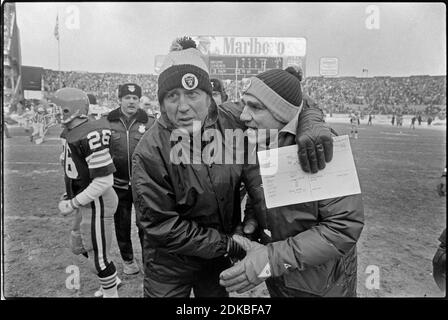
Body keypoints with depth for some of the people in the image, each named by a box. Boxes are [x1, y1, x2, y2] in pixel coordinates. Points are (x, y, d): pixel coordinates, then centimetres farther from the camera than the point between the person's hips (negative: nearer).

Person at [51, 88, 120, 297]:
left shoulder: (90, 136, -26)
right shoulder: (71, 133, 4)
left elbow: (103, 181, -26)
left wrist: (72, 204, -18)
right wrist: (70, 197, 8)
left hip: (96, 203, -10)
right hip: (85, 202, 10)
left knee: (98, 257, 6)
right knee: (78, 246, 26)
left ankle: (111, 292, 30)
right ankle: (112, 280, 45)